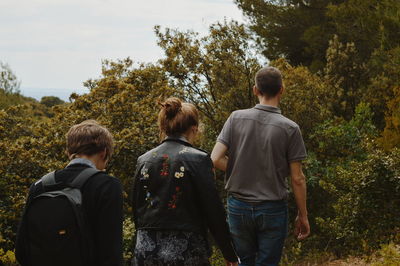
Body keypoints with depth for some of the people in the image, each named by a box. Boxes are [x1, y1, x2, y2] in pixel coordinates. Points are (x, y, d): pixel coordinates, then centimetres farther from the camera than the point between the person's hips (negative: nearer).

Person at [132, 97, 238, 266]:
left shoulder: (144, 160, 5)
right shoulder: (197, 159, -8)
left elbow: (136, 209, 10)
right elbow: (214, 210, -8)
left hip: (145, 251, 5)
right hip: (186, 252, -4)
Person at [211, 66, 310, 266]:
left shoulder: (236, 118, -4)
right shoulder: (289, 128, -9)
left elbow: (216, 159, -9)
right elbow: (297, 178, -6)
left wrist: (242, 171, 6)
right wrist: (303, 216, 4)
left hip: (238, 206, 2)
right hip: (272, 210, -2)